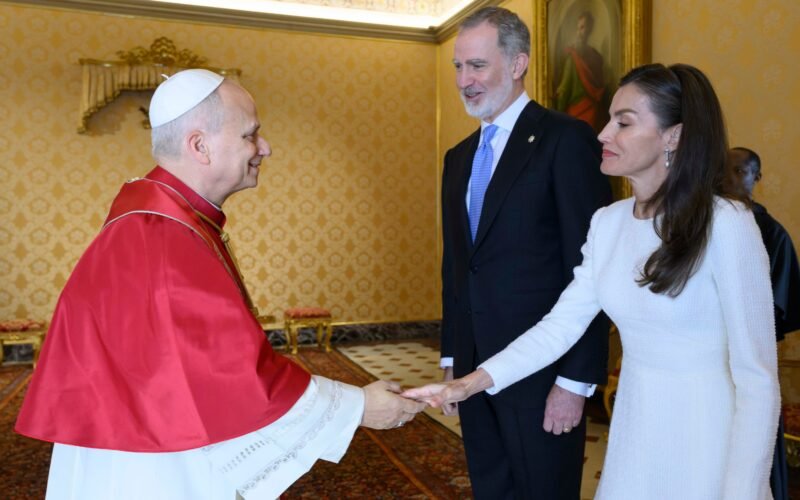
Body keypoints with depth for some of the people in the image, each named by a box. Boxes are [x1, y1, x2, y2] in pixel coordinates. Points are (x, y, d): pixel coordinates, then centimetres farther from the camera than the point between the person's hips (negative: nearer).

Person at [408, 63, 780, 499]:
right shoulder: (607, 223, -1)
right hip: (633, 430, 5)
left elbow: (757, 378, -16)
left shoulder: (726, 224, -18)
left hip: (707, 437, -5)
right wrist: (473, 381, -12)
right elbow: (562, 322, -3)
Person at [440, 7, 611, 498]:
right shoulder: (459, 157, 12)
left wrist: (576, 380, -15)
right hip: (475, 369, 7)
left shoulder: (566, 140, -11)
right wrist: (452, 358, 14)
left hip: (542, 370, -6)